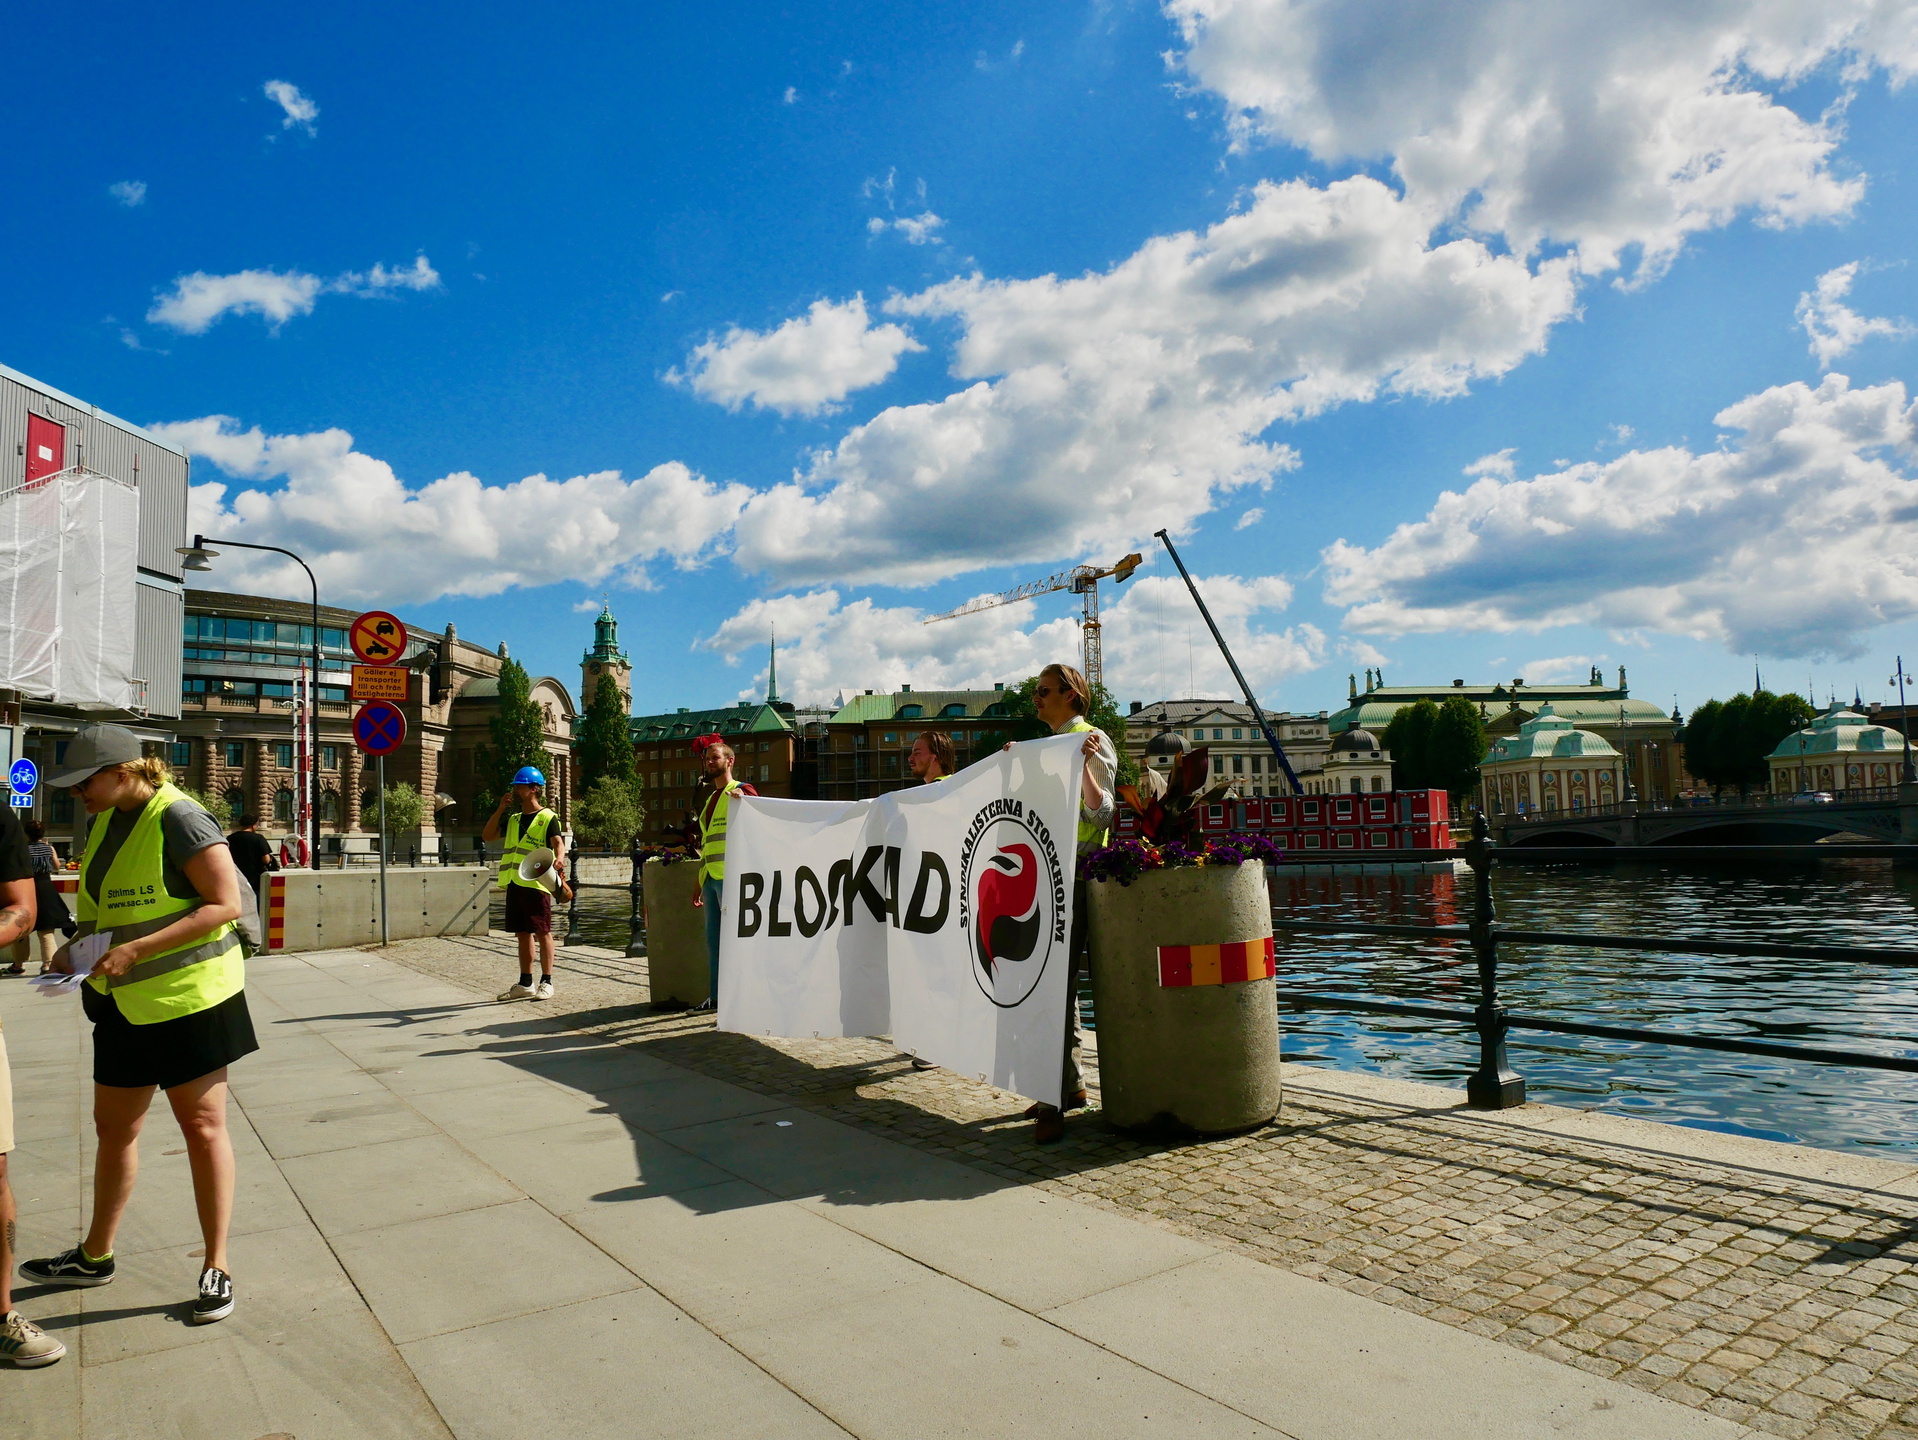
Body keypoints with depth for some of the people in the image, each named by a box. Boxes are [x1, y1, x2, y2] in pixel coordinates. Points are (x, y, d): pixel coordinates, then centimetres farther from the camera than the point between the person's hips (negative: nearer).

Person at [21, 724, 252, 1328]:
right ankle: (95, 1256, 37)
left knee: (203, 1126, 1)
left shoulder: (178, 819, -17)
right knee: (113, 1128, 19)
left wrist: (137, 950, -26)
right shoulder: (105, 821, 9)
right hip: (125, 1002, 8)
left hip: (187, 996, -8)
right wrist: (76, 944, 3)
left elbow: (226, 905, -22)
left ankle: (217, 1267, 12)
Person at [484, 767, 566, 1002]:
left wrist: (559, 858, -41)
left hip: (536, 882, -7)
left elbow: (558, 842, -18)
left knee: (542, 932, -2)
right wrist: (500, 809, 8)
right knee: (522, 932, 11)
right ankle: (525, 984, 18)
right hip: (514, 883, 7)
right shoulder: (513, 819, 19)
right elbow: (487, 835, 18)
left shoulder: (548, 818, -4)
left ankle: (546, 982, 3)